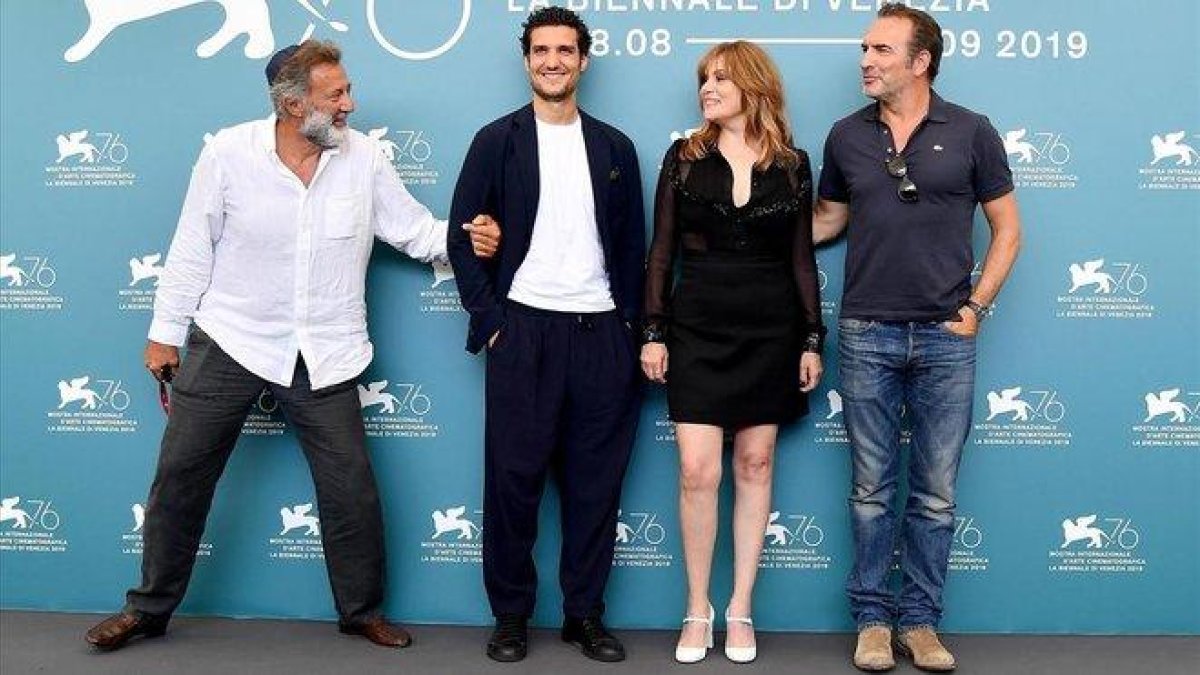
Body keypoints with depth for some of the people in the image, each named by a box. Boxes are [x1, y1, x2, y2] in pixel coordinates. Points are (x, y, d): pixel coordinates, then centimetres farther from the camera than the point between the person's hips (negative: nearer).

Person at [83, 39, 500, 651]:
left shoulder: (363, 158, -5)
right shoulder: (227, 153, -9)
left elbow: (413, 228, 1)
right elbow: (192, 251, -1)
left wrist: (465, 237, -18)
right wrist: (165, 333, 3)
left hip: (324, 355, 1)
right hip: (229, 342, -1)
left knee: (352, 488, 4)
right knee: (180, 475, 8)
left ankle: (362, 611, 25)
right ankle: (149, 607, 28)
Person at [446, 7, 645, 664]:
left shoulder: (614, 147, 11)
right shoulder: (497, 141, 4)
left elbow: (632, 245, 12)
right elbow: (462, 237, 2)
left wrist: (630, 327, 5)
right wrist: (489, 321, -5)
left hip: (600, 334, 2)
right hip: (523, 332, -2)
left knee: (596, 482, 5)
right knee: (514, 478, 1)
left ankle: (585, 613, 17)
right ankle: (510, 615, 14)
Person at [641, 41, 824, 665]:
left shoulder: (792, 165, 5)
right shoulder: (684, 158, 3)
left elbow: (801, 259, 6)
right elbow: (662, 252, 2)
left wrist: (812, 339, 2)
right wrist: (653, 332, -4)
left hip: (769, 330, 1)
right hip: (697, 327, -1)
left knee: (755, 467, 6)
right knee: (698, 472, -5)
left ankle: (740, 610, 17)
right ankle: (697, 610, 10)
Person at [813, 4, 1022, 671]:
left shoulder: (971, 132, -1)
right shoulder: (847, 136, 5)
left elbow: (1007, 229, 4)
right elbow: (827, 220, 17)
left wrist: (976, 306, -3)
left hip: (946, 338, -1)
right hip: (867, 335, 1)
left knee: (936, 493, 7)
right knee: (872, 490, 8)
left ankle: (920, 620, 20)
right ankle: (873, 618, 20)